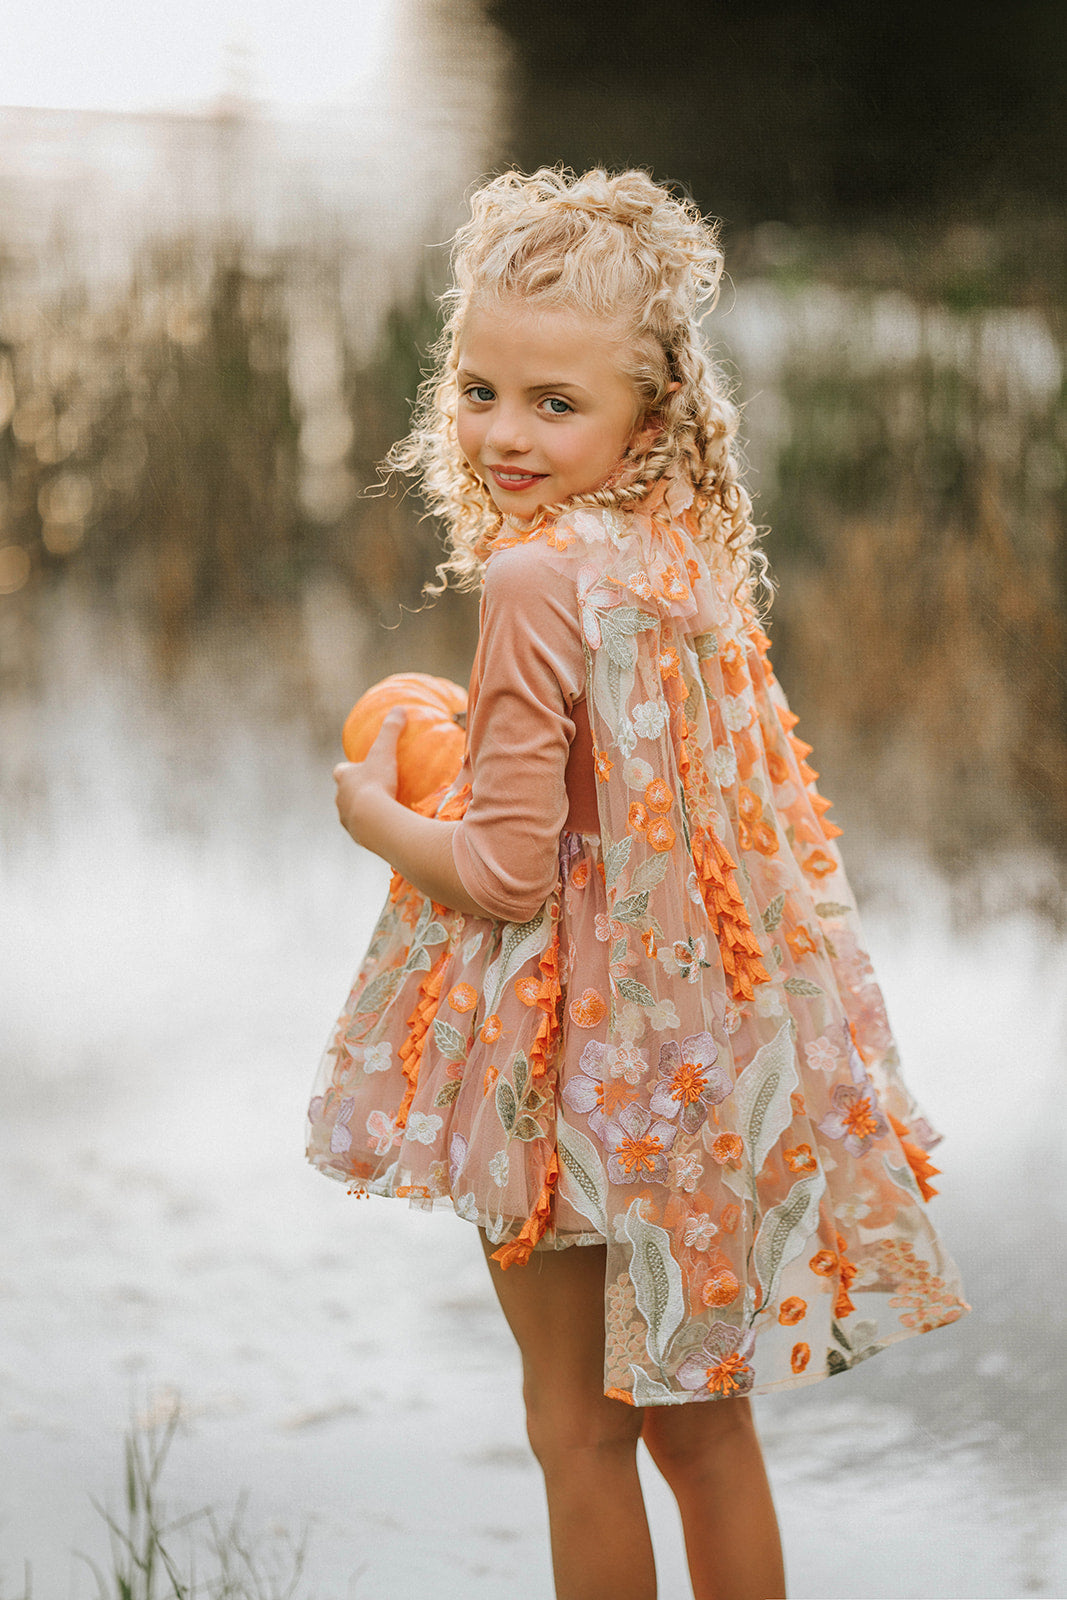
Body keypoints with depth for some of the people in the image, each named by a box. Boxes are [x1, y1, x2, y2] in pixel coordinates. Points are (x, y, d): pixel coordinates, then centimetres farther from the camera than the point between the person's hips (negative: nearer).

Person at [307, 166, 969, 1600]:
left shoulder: (537, 579, -21)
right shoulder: (691, 560, 3)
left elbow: (508, 872, -21)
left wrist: (376, 813, -3)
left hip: (582, 1061, -8)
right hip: (707, 1056, 8)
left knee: (579, 1427, 8)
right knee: (698, 1416, 18)